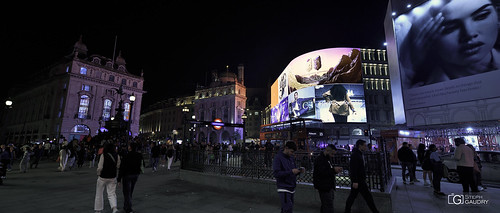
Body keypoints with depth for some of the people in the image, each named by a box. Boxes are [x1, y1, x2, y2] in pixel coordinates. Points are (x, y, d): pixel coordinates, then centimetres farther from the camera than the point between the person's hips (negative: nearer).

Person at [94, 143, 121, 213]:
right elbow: (118, 166, 1)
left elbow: (100, 167, -11)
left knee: (99, 194, 16)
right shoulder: (117, 156, -3)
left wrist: (98, 174, 5)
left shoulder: (103, 155, -12)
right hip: (112, 177, 2)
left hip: (103, 177, -2)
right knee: (111, 193, 8)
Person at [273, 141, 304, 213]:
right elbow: (275, 173, -20)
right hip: (284, 189, -7)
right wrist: (291, 172, -24)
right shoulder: (278, 158, -12)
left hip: (292, 188, 7)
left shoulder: (291, 158, 11)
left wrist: (299, 170, -2)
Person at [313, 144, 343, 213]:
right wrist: (334, 170, -24)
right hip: (324, 186, -10)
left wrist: (336, 170, 1)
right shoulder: (320, 159, -18)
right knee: (329, 207, -8)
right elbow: (322, 172, -27)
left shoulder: (329, 158, 14)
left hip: (329, 186, 10)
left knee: (325, 205, 20)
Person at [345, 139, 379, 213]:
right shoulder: (355, 155, -19)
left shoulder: (358, 154, 15)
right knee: (368, 196, 1)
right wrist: (355, 181, -25)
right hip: (358, 180, -10)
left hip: (357, 180, 10)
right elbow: (353, 169, -24)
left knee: (352, 196, 14)